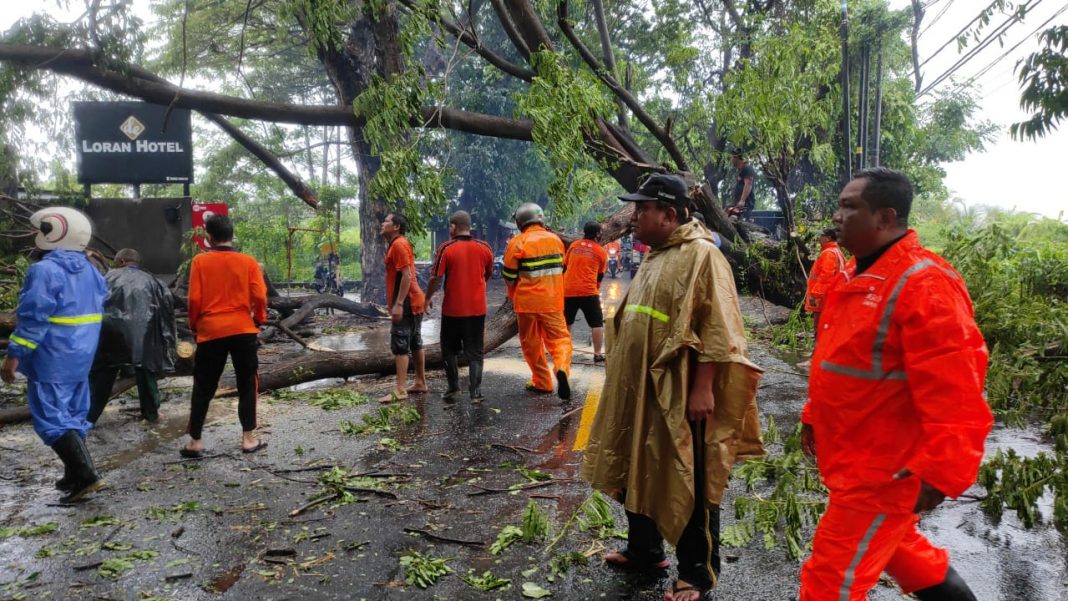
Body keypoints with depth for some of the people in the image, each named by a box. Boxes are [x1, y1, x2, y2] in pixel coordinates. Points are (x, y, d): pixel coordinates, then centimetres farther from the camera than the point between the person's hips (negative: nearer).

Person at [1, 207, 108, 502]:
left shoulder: (45, 270, -17)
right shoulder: (89, 270, 10)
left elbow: (33, 317, -20)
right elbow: (98, 308, 15)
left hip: (51, 358, -8)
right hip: (81, 355, 9)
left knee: (51, 418, -4)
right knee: (73, 414, 16)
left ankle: (86, 475, -13)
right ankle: (74, 474, 23)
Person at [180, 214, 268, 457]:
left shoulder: (200, 261, -1)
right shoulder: (248, 261, 0)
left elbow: (194, 299, -3)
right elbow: (259, 296, -5)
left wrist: (194, 324, 12)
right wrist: (259, 319, 11)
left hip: (210, 331, 0)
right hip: (243, 330, 0)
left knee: (203, 388, 10)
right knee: (247, 384, 10)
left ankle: (195, 442, 14)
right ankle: (248, 439, 10)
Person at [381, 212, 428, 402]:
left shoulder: (398, 245, -14)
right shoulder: (397, 244, 18)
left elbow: (406, 276, -22)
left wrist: (398, 304, -25)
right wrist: (396, 302, 22)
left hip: (406, 303, -10)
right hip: (413, 301, 10)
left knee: (399, 346, -10)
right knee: (415, 344, 14)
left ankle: (400, 390, -10)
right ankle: (421, 383, 21)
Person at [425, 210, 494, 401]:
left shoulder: (446, 248, -11)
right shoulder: (484, 248, -1)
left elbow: (436, 278, -12)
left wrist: (428, 298, 4)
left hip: (453, 309, -2)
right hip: (477, 308, 2)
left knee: (450, 349, 15)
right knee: (475, 352, 8)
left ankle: (453, 386, 14)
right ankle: (475, 392, 1)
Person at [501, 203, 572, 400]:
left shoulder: (518, 243, -9)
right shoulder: (556, 240, 4)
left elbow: (509, 277, -3)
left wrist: (514, 296, 16)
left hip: (527, 302, -2)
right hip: (552, 301, 2)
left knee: (531, 342, 11)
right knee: (559, 337, 6)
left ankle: (542, 382, 15)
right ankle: (562, 368, -20)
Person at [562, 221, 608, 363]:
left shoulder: (574, 245, 7)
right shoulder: (601, 252, 2)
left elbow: (564, 266, 14)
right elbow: (600, 275, 11)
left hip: (568, 290, 4)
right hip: (588, 291, -4)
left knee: (565, 323, 18)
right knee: (597, 324, 4)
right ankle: (597, 355, -1)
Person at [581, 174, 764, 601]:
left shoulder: (701, 255, -15)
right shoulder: (655, 256, 14)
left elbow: (717, 330, -20)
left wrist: (703, 387, -23)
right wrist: (624, 381, 21)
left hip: (679, 394, -9)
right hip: (638, 389, 9)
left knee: (686, 485, 3)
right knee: (638, 474, 18)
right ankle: (643, 551, 36)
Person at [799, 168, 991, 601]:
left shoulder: (923, 284, -22)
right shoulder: (857, 273, 8)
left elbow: (953, 392, -24)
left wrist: (941, 474, -23)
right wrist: (815, 416, 20)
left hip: (886, 468, -9)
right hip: (856, 457, 9)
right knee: (895, 547, 27)